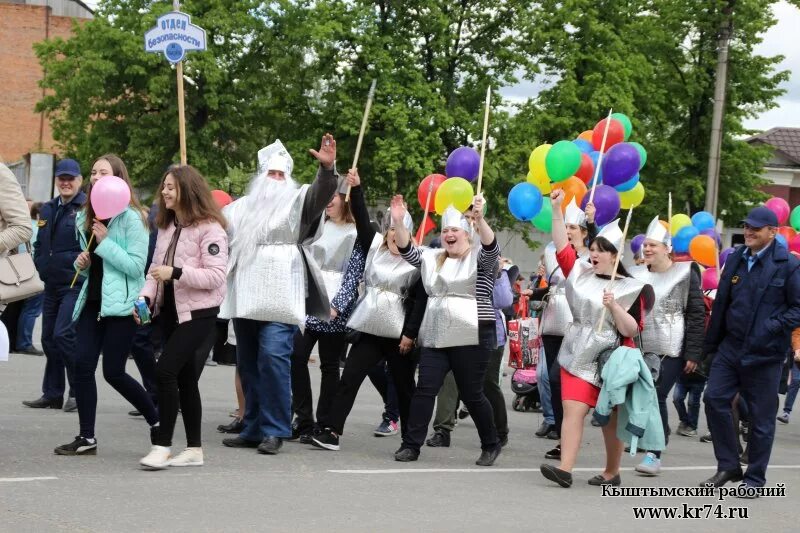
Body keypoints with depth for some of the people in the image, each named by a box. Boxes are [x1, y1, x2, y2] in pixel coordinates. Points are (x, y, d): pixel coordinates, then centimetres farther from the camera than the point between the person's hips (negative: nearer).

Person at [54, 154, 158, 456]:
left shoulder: (130, 218, -8)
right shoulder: (86, 218, 14)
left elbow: (136, 266, -14)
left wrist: (105, 242, -18)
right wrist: (82, 264, 4)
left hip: (121, 304, -7)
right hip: (93, 301, 7)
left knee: (113, 372, -5)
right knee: (82, 364, -5)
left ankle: (157, 422, 17)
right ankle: (87, 439, 1)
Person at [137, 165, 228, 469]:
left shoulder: (209, 228, -12)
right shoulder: (166, 226, 12)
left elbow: (216, 275, -18)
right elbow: (156, 268, 15)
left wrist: (175, 273, -26)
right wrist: (146, 297, -2)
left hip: (198, 313, -8)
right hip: (170, 311, 8)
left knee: (165, 370, -18)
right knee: (184, 379, 11)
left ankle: (162, 447, -13)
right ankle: (193, 450, 18)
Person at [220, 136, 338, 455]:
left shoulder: (297, 201, 6)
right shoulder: (242, 207, 21)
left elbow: (321, 194, -13)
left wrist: (328, 168, -31)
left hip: (280, 297, -6)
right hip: (245, 297, 6)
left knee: (273, 359, -16)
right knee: (248, 364, 10)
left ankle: (274, 431, -11)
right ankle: (253, 429, 18)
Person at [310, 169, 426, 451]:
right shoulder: (375, 247, 8)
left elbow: (420, 301, -9)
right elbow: (362, 221, -1)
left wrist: (410, 334, -14)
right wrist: (356, 188, -12)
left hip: (400, 335, -4)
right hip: (370, 330, 4)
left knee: (404, 387, 7)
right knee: (348, 379, -6)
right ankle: (332, 432, -9)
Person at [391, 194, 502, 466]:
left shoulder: (479, 258, 0)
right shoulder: (432, 259, 16)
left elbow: (492, 248, -20)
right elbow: (407, 250, 6)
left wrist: (480, 219, -38)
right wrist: (398, 222, -11)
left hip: (472, 337, -5)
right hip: (436, 338, 5)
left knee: (472, 394, 1)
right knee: (424, 389, -2)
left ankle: (491, 445, 18)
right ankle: (411, 445, 1)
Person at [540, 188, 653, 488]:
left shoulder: (630, 289, -6)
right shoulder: (581, 273, 6)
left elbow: (631, 330, -9)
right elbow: (562, 248, 6)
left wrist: (614, 306, -24)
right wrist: (556, 209, 0)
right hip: (577, 358, 3)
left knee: (610, 418, 8)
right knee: (573, 410, -9)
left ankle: (612, 473, 21)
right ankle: (565, 469, -17)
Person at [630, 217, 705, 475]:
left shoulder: (685, 274, -3)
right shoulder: (637, 275, 11)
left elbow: (697, 315, -5)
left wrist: (693, 354, -10)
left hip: (672, 350, -5)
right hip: (642, 348, 5)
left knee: (657, 396, -9)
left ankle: (654, 454, -5)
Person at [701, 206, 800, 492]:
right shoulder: (736, 259, 9)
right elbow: (720, 304, 14)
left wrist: (773, 327, -19)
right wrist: (710, 345, 14)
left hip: (765, 353, -5)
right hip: (731, 347, 5)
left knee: (761, 416, 3)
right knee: (715, 398, -4)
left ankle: (755, 478, 15)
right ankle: (728, 465, 10)